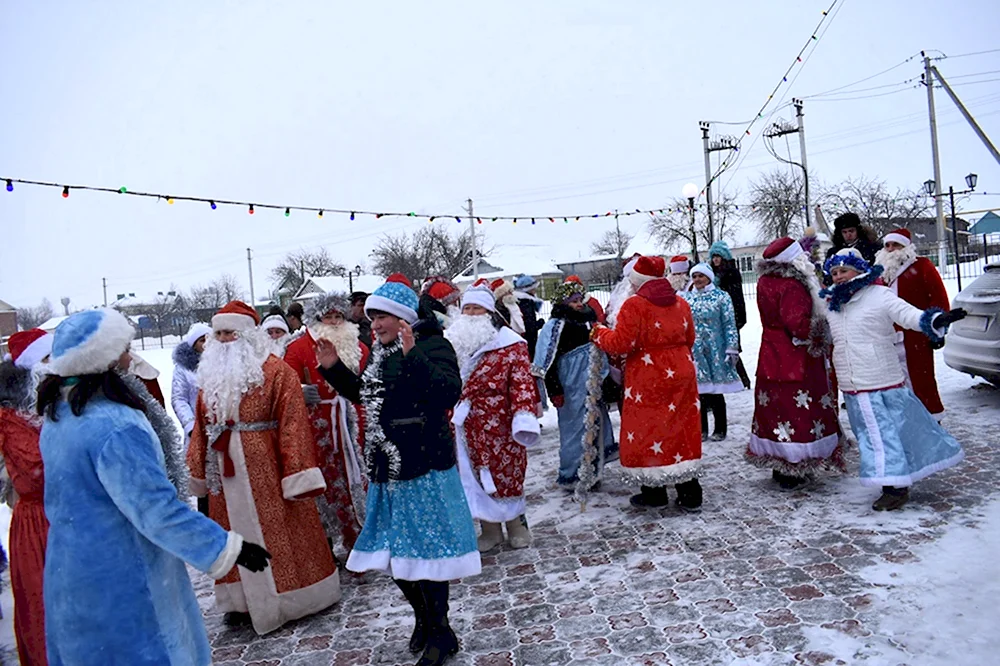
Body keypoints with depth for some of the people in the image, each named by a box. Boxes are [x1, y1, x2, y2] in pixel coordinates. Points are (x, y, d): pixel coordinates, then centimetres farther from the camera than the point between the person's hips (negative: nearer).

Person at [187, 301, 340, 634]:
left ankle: (288, 595, 22)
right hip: (225, 471, 6)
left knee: (279, 532, 5)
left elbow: (292, 423, -14)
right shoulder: (212, 374, 10)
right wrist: (199, 469, 8)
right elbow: (201, 425, 11)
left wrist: (296, 474, -18)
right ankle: (242, 599, 27)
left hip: (267, 468, -5)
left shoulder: (276, 371, -9)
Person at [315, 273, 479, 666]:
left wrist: (413, 356, -37)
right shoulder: (379, 352, 11)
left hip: (425, 469, -8)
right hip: (386, 469, 8)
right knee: (395, 552, 17)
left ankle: (440, 633, 24)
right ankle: (424, 619, 40)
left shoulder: (432, 345, -14)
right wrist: (334, 369, 12)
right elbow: (364, 396, 24)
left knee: (424, 551, 3)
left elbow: (449, 393, -29)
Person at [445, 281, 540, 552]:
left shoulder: (510, 344, -6)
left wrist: (524, 416, -24)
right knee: (474, 474, 11)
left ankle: (517, 526, 26)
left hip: (499, 428, -5)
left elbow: (522, 382, -12)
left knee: (507, 473, 4)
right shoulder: (453, 342, 11)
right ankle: (489, 529, 27)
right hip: (465, 427, 5)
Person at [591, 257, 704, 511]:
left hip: (648, 380, -6)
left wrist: (599, 333, 1)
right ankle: (689, 494, 18)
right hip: (680, 374, 6)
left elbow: (621, 343, -17)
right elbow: (689, 340, 12)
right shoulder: (680, 304, 7)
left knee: (648, 430, 7)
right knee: (682, 429, 12)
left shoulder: (634, 305, -13)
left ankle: (654, 493, 17)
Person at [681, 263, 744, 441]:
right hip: (694, 351, 3)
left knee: (716, 390, 1)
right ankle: (701, 429, 19)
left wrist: (732, 349, -10)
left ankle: (720, 429, 15)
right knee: (698, 389, 7)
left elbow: (730, 324, -4)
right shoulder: (686, 298, 8)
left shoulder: (722, 297, -1)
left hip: (715, 351, -3)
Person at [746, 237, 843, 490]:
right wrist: (819, 337, -9)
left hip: (771, 359, 8)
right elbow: (798, 323, -25)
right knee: (798, 410, -1)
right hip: (797, 360, -8)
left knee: (776, 408, 13)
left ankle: (779, 467, 25)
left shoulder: (765, 282, 7)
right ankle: (792, 474, 5)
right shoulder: (792, 286, -19)